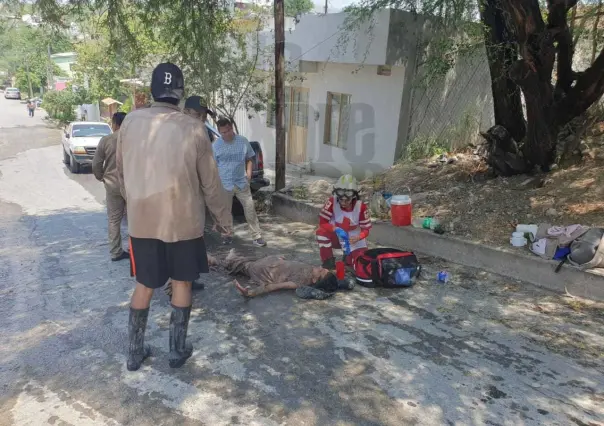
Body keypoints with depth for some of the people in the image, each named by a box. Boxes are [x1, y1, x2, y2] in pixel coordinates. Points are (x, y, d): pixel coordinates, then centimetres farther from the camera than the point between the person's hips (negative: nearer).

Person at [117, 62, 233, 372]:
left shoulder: (131, 122, -4)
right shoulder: (193, 129, -11)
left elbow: (122, 174, 7)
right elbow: (210, 183, -5)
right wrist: (224, 218, 8)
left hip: (141, 221, 2)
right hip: (184, 221, -2)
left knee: (144, 285, 17)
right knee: (181, 283, 15)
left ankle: (135, 352, 28)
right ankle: (178, 350, 25)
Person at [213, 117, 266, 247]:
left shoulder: (243, 141, 0)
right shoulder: (216, 146, -4)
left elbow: (249, 159, 11)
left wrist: (249, 172, -1)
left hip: (242, 183, 1)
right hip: (224, 185, -1)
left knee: (250, 210, 1)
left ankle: (257, 236, 8)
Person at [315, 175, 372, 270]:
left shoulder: (361, 206, -20)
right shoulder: (332, 201, -20)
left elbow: (366, 229, -12)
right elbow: (322, 222, -19)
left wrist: (358, 238, -34)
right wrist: (335, 229, -37)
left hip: (353, 239, 0)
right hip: (336, 237, 0)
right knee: (321, 231, -32)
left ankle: (349, 257, 19)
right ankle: (328, 261, -14)